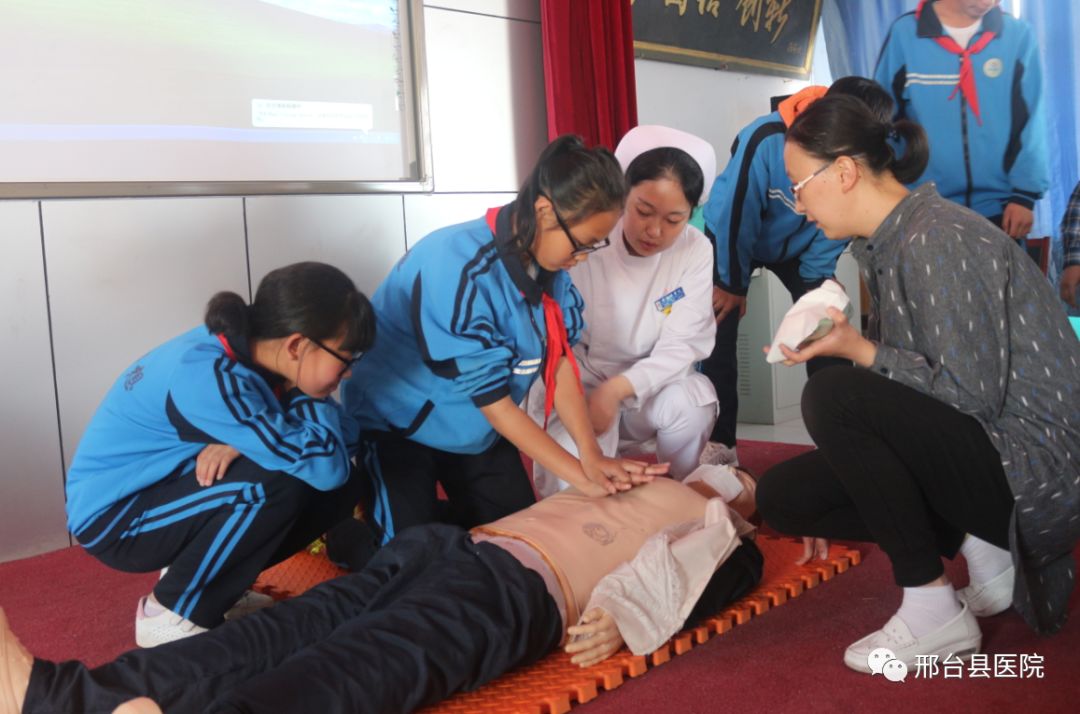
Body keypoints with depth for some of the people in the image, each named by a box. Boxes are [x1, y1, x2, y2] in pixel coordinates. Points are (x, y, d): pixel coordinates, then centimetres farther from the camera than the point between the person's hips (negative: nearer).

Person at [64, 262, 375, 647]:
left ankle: (200, 584, 8)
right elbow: (324, 466, -35)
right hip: (112, 518, -8)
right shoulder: (208, 377, -32)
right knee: (277, 484, -30)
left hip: (164, 491, 8)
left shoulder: (247, 348, -8)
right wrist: (307, 394, -19)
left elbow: (345, 437, -7)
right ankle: (170, 613, -9)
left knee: (341, 488, -7)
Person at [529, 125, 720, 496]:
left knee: (693, 402, -30)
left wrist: (617, 390, -31)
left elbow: (680, 346, -15)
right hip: (575, 387, -2)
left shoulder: (696, 251, -11)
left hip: (647, 389, 2)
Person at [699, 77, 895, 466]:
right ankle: (719, 442, -5)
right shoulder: (765, 140, -39)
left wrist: (814, 279, -11)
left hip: (798, 244, 3)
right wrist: (733, 284, -18)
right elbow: (736, 216, -28)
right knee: (718, 333, -13)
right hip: (731, 236, -3)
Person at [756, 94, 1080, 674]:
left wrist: (858, 350, -17)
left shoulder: (939, 239, -21)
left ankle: (934, 612, -14)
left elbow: (973, 394, -24)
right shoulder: (880, 246, 7)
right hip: (971, 450, 9)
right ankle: (981, 551, 6)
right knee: (781, 496, 2)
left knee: (832, 395, -28)